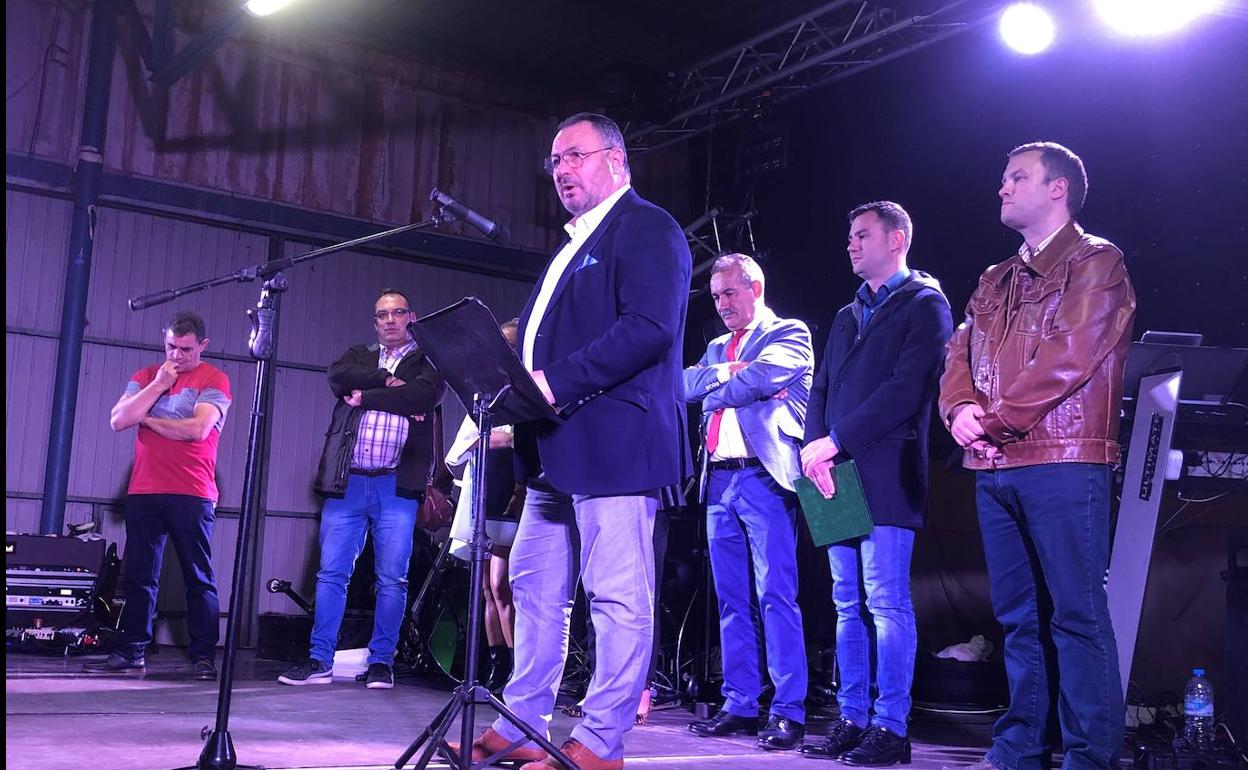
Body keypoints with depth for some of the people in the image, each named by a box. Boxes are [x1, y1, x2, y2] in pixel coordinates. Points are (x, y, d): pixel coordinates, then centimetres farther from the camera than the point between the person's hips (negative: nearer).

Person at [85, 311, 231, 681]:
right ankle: (130, 652, 13)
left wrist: (146, 418, -2)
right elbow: (118, 420, 1)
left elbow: (198, 428, -15)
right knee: (139, 577, 7)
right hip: (143, 493, 5)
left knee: (199, 579, -1)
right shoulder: (146, 376, 15)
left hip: (191, 495, -5)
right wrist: (158, 385, -5)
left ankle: (203, 655, 1)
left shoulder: (213, 379, 0)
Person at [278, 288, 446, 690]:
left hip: (397, 485, -2)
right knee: (331, 572, 1)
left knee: (392, 578, -1)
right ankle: (320, 660, 7)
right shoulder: (358, 356, 20)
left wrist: (365, 397, -8)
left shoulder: (428, 362, 10)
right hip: (347, 483, 3)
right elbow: (337, 375, -3)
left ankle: (381, 661, 8)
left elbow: (424, 394, -12)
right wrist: (388, 382, -11)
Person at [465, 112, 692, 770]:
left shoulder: (646, 229, -5)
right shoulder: (574, 245, 24)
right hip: (557, 451, 10)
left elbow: (649, 328, -19)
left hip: (615, 446, -10)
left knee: (618, 602, -4)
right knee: (535, 590, 14)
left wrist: (556, 382, -22)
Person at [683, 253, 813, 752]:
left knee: (776, 596, -10)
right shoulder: (717, 348, 24)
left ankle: (788, 711, -7)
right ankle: (739, 705, 12)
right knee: (732, 599, 7)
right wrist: (724, 372, -7)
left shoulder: (788, 334, 4)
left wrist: (715, 388, 0)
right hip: (719, 481, 7)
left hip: (764, 476, -7)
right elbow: (685, 384, 9)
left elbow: (766, 376, -13)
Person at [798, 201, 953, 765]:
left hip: (886, 476, -7)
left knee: (887, 603, -7)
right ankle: (852, 720, 13)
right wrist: (816, 451, -3)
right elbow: (822, 388, 16)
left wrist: (836, 440, -15)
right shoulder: (848, 316, 24)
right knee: (849, 604, 8)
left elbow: (907, 387, -13)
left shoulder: (925, 304, 0)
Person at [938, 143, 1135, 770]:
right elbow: (960, 356, 14)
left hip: (1062, 463, -7)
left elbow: (1069, 354, -13)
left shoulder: (1096, 262, -1)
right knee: (1018, 615, 10)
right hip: (994, 467, 7)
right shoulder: (994, 282, 22)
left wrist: (995, 420, -12)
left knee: (1076, 613, -5)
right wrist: (961, 410, -7)